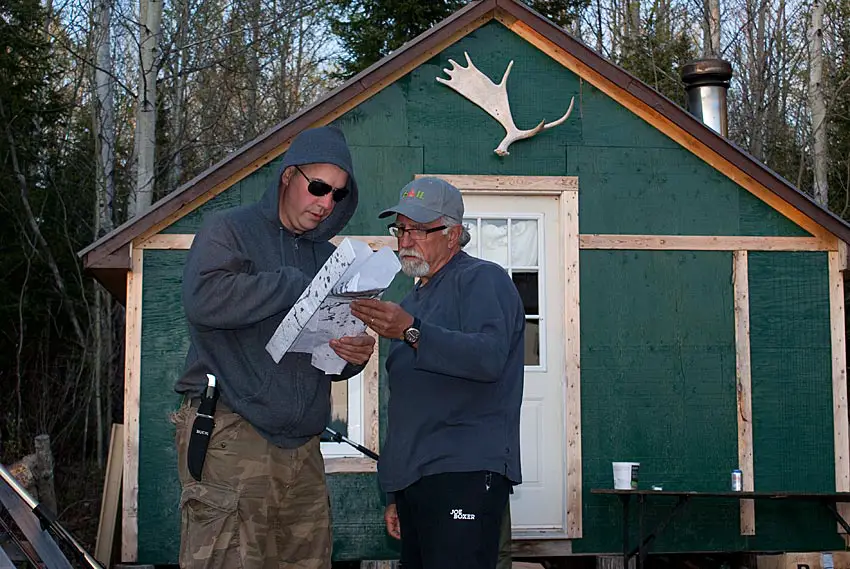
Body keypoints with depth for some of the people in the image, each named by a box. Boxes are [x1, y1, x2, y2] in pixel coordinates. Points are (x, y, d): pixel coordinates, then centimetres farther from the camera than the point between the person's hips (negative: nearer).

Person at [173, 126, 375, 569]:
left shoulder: (326, 257, 22)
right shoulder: (229, 230, 3)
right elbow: (203, 297, -18)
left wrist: (355, 356, -1)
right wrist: (296, 284, -13)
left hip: (301, 448, 6)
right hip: (231, 438, -6)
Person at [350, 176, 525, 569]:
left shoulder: (483, 279, -2)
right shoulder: (413, 300, 25)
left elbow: (489, 357, -22)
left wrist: (411, 331, -31)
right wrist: (395, 496, 25)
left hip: (463, 476, -8)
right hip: (411, 478, 8)